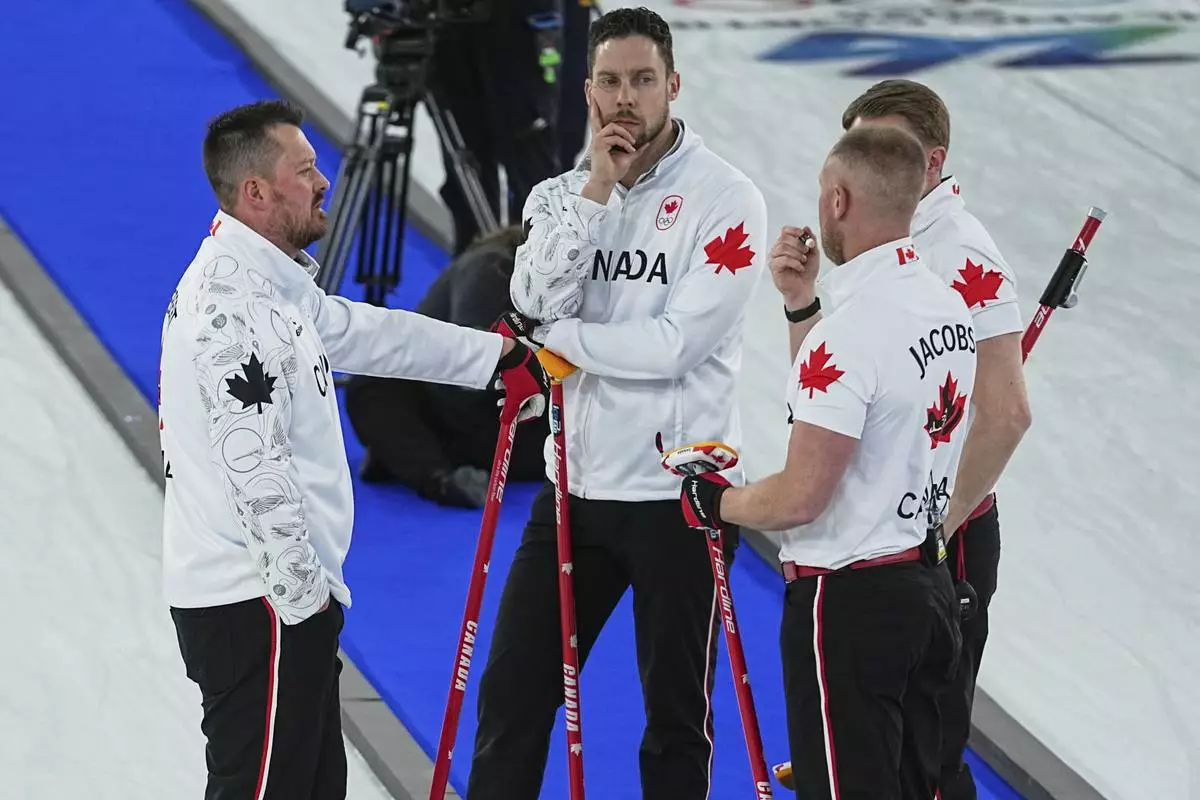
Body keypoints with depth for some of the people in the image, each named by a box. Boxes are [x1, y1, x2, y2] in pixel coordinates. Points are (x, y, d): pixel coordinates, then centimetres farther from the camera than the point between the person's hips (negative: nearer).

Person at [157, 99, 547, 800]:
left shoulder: (271, 284, 15)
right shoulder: (231, 301, -19)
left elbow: (370, 334, 26)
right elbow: (254, 465, -22)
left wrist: (498, 355, 31)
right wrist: (304, 591, -18)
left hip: (287, 591, 11)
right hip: (259, 603, -11)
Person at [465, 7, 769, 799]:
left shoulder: (725, 198, -10)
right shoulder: (562, 195, 6)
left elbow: (674, 344, -18)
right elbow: (537, 307, -11)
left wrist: (561, 339, -9)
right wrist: (596, 194, -15)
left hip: (677, 493, -4)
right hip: (575, 484, 5)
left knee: (675, 713, 6)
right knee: (513, 690, 8)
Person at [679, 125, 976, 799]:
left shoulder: (851, 330, -22)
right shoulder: (947, 303, 6)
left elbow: (802, 496, -22)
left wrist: (718, 502, -3)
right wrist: (804, 306, 12)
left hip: (848, 598, -9)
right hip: (928, 584, 9)